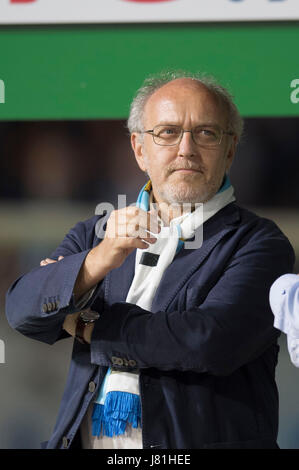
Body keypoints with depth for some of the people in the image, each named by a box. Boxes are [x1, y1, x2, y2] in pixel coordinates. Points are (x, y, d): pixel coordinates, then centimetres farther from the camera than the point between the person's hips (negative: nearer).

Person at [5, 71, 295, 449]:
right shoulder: (96, 234, 14)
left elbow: (211, 341, -14)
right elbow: (22, 311, -1)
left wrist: (84, 326, -3)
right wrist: (99, 260, -19)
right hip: (82, 441, 3)